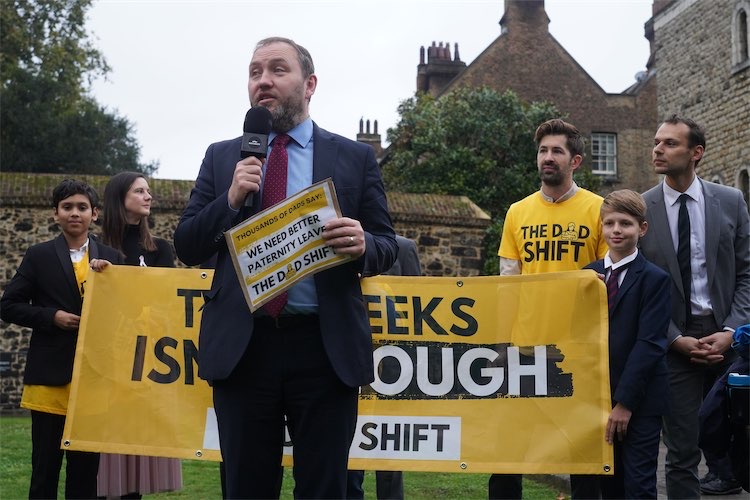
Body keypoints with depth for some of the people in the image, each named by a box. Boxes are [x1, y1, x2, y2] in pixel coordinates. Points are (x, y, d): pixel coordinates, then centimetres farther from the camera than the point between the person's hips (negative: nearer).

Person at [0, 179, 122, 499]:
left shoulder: (111, 259, 8)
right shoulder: (39, 256, 4)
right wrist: (52, 317, -10)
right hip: (50, 375, -1)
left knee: (87, 467, 8)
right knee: (45, 464, 4)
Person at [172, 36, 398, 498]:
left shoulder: (356, 157, 7)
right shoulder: (221, 157, 11)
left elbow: (387, 245, 6)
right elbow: (187, 247, 8)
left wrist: (363, 246, -17)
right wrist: (231, 200, -9)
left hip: (326, 347, -1)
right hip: (241, 345, 2)